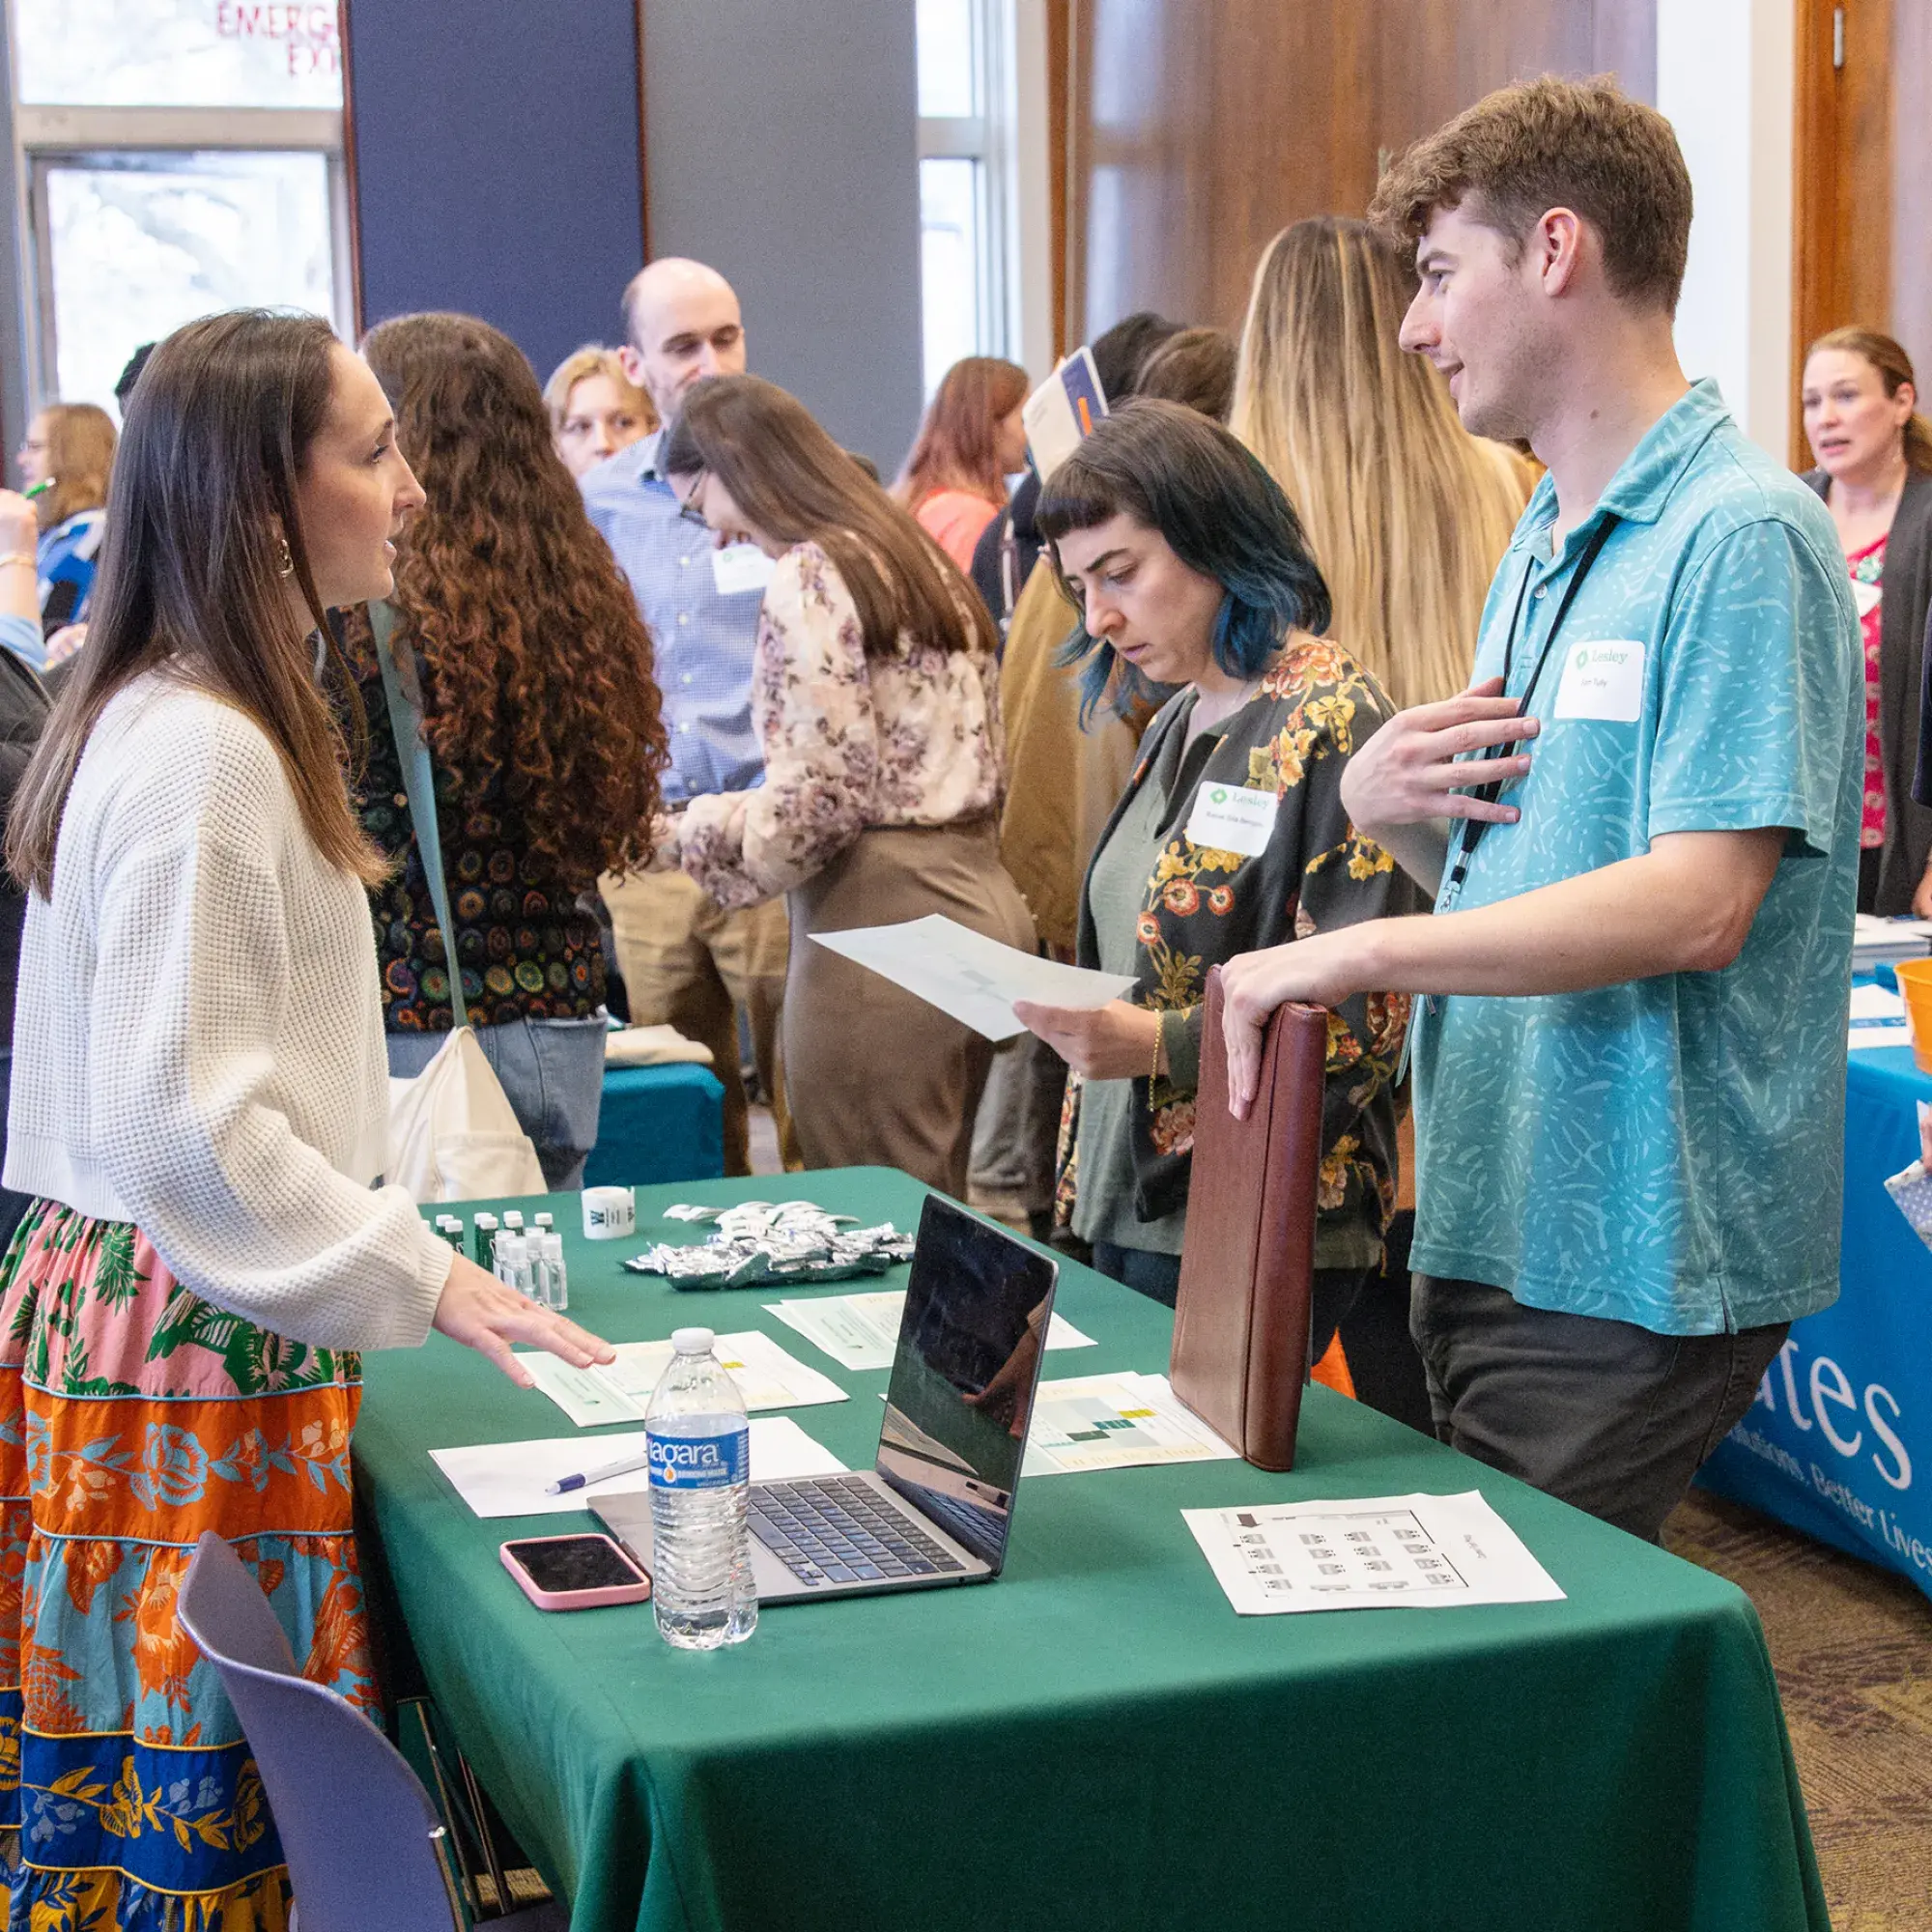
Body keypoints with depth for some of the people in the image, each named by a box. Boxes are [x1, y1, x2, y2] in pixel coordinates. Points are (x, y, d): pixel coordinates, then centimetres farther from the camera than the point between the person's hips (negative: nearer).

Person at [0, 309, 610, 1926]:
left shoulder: (173, 715, 13)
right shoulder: (202, 756, -19)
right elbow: (184, 1118, -23)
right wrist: (423, 1278, -19)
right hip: (187, 1347, -10)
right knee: (201, 1801, -1)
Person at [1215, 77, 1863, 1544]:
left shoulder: (1739, 535, -14)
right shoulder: (1541, 544, 16)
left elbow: (1698, 903, -23)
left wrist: (1361, 951, -26)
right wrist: (1385, 807, -1)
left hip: (1633, 1261, -9)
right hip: (1491, 1222, 9)